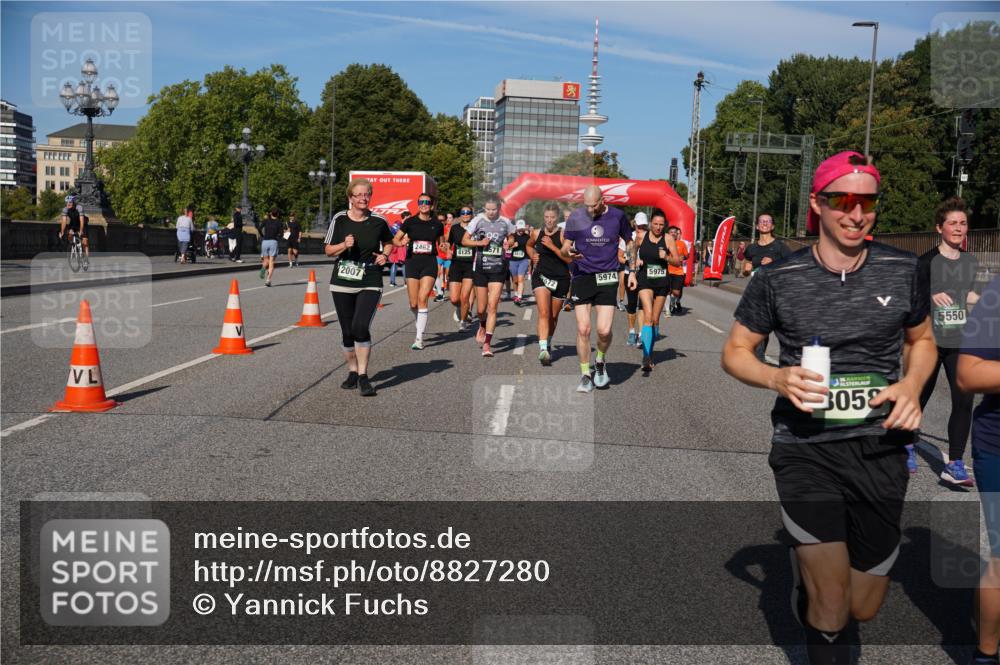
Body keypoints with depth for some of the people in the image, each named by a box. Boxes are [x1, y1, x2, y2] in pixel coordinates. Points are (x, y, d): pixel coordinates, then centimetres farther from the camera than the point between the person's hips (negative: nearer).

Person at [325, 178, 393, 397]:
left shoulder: (378, 221, -1)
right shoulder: (339, 219, 0)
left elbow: (389, 243, 18)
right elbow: (329, 250, 4)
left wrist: (384, 255, -2)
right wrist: (344, 245, -14)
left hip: (370, 283, -2)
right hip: (342, 283, 2)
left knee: (361, 327, -18)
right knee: (347, 331, 8)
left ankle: (363, 376, -7)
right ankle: (352, 372, 28)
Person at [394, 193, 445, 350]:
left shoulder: (437, 224, 5)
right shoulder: (410, 222, 3)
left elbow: (441, 243, 19)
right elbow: (395, 239, 6)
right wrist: (401, 243, -15)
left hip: (430, 263, -1)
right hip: (412, 262, 1)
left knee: (422, 299, -15)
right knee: (413, 304, 3)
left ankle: (419, 338, -12)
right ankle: (419, 324, 35)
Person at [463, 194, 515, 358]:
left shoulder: (505, 222, 1)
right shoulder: (478, 220, -2)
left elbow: (511, 238, 19)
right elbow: (464, 240, 2)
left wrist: (508, 243, -4)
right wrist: (479, 242, -15)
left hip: (498, 268, 0)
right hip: (480, 267, 0)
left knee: (492, 306, -10)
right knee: (481, 308, 8)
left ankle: (487, 344, -7)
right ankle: (482, 327, 43)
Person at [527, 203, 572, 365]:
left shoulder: (563, 235, -6)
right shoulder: (536, 233, 4)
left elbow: (570, 259, -13)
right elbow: (529, 245, 27)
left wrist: (553, 247, -19)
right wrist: (532, 256, 7)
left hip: (561, 278, 0)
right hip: (541, 276, 1)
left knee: (553, 316, 13)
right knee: (543, 313, -17)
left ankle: (547, 343, 37)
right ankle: (543, 349, -26)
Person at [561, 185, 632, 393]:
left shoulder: (617, 216, 1)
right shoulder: (576, 217, 0)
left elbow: (629, 241, 16)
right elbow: (565, 247, 6)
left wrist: (632, 270, 11)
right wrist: (568, 252, -19)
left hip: (607, 278, 0)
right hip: (582, 276, 0)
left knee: (604, 330, -10)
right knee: (583, 329, -4)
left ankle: (601, 362, 22)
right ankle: (585, 375, 12)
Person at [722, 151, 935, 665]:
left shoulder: (903, 271, 1)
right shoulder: (778, 278, -5)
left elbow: (922, 339, 17)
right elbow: (735, 351, 4)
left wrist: (913, 385, -4)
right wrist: (778, 378, -16)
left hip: (880, 448, 3)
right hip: (805, 450, -2)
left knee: (863, 608, 14)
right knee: (830, 608, -8)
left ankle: (808, 558, 46)